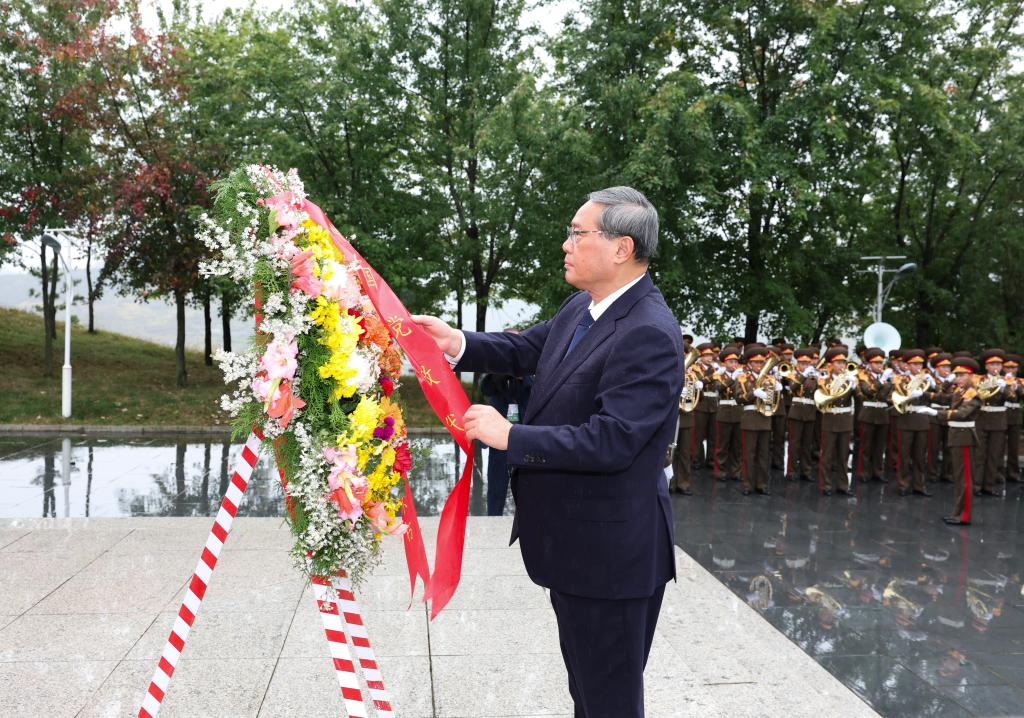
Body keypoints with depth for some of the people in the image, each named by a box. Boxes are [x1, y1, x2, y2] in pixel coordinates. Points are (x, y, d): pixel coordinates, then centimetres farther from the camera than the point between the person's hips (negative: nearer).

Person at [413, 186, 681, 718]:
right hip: (573, 539, 9)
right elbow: (525, 351, 13)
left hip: (610, 551, -9)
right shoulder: (580, 308, 4)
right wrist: (457, 344, -3)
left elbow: (610, 440, -31)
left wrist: (510, 435, -25)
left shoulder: (649, 334, -26)